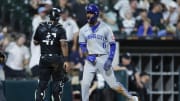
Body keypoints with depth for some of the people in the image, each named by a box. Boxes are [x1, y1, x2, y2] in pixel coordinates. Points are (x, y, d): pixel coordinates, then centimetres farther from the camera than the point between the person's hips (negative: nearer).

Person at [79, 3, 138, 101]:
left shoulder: (105, 28, -6)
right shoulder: (83, 30, 4)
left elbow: (112, 45, -4)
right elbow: (82, 46, 9)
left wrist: (109, 60, -14)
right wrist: (88, 56, -10)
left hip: (103, 58, -3)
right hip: (90, 59, 3)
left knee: (113, 84, -1)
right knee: (85, 84, -10)